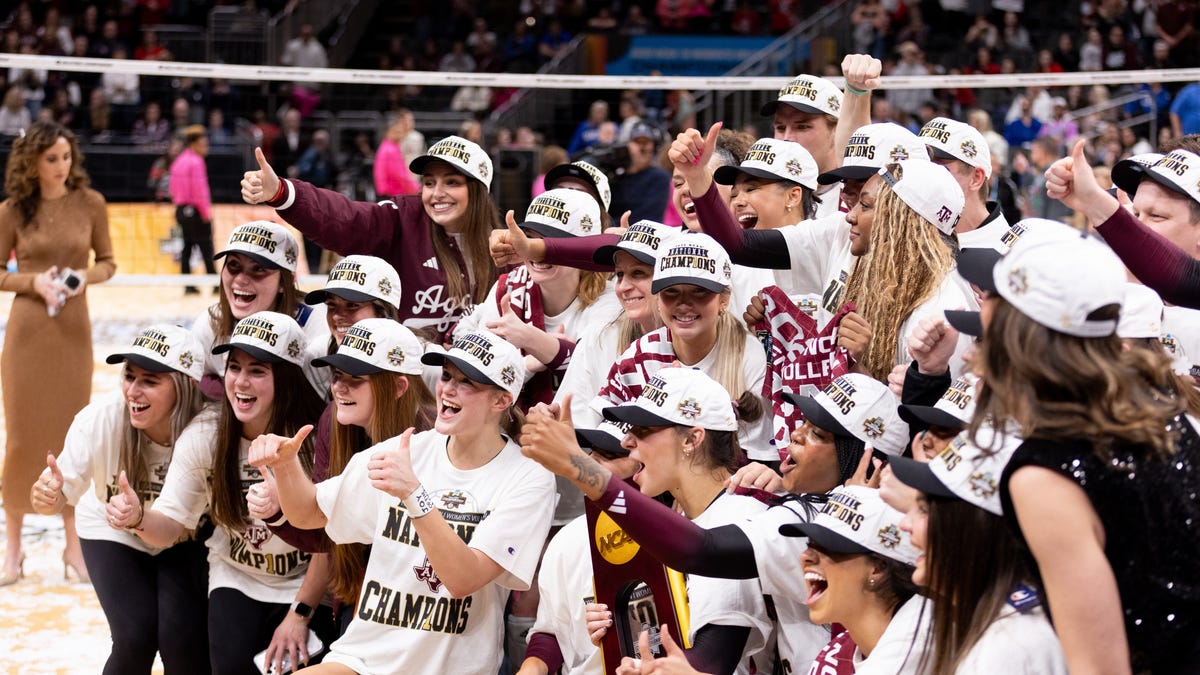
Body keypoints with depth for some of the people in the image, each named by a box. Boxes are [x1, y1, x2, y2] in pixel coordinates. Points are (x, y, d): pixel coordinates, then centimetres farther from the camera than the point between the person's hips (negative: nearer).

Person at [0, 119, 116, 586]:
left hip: (74, 331, 1)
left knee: (70, 434, 8)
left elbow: (107, 262, 8)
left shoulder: (90, 204, -1)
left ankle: (73, 543, 19)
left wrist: (86, 275, -13)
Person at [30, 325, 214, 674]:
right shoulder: (98, 420, -30)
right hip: (113, 532, 1)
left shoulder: (206, 429, -34)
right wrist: (46, 495, -47)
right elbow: (62, 494, -24)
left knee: (182, 639, -17)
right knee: (135, 638, -15)